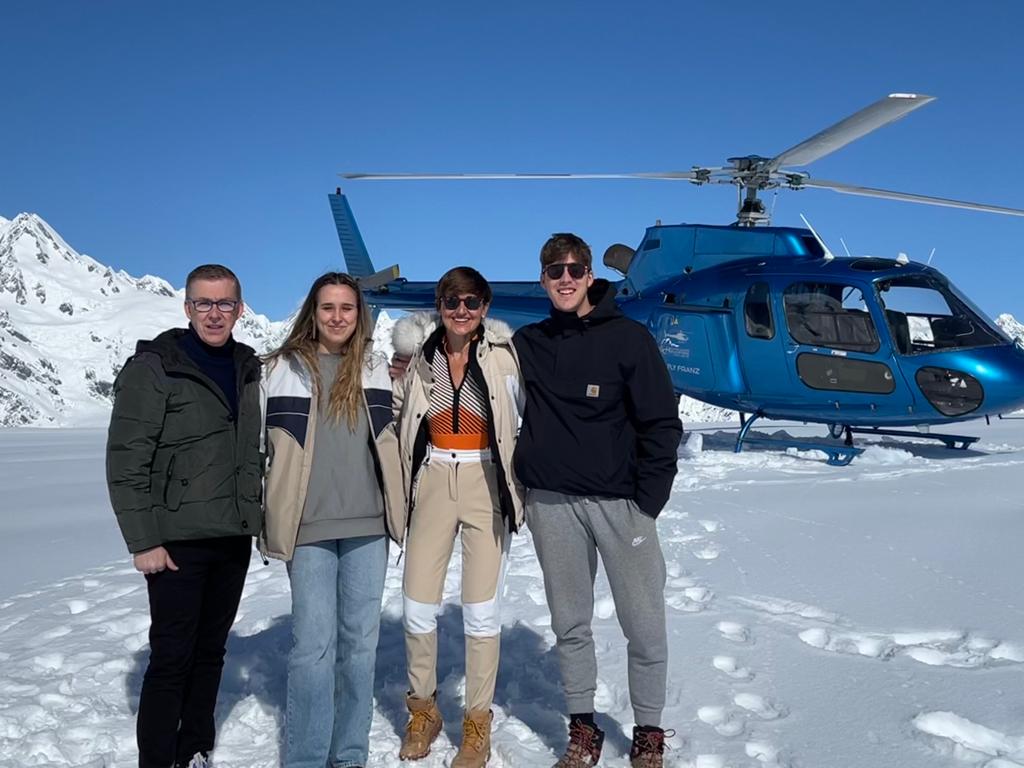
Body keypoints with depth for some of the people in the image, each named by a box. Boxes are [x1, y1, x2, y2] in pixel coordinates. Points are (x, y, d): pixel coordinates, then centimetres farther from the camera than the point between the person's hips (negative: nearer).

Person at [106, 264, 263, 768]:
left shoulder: (248, 369, 9)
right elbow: (126, 460, -11)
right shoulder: (154, 367, -8)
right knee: (171, 658, 2)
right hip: (178, 540, -5)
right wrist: (143, 540, -13)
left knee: (210, 652, 14)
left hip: (234, 537, 5)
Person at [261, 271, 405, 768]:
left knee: (360, 641, 8)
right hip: (310, 525, -3)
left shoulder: (374, 367, 10)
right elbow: (271, 447, 3)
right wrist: (271, 518, 2)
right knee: (314, 643, -4)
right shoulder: (286, 367, 1)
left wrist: (396, 508, 14)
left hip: (368, 523, 3)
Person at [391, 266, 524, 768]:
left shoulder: (502, 356, -5)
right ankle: (423, 711, 29)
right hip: (432, 485, 2)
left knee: (481, 611, 2)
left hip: (487, 486, -2)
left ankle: (477, 724, 22)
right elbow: (399, 418, 16)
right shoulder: (419, 357, 2)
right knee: (417, 607, 5)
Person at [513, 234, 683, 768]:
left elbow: (662, 423, -3)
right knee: (570, 624, 10)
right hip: (551, 503, 3)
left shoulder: (628, 337, -2)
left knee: (644, 625, 2)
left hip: (621, 500, -2)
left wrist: (647, 500, -8)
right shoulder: (527, 344, 8)